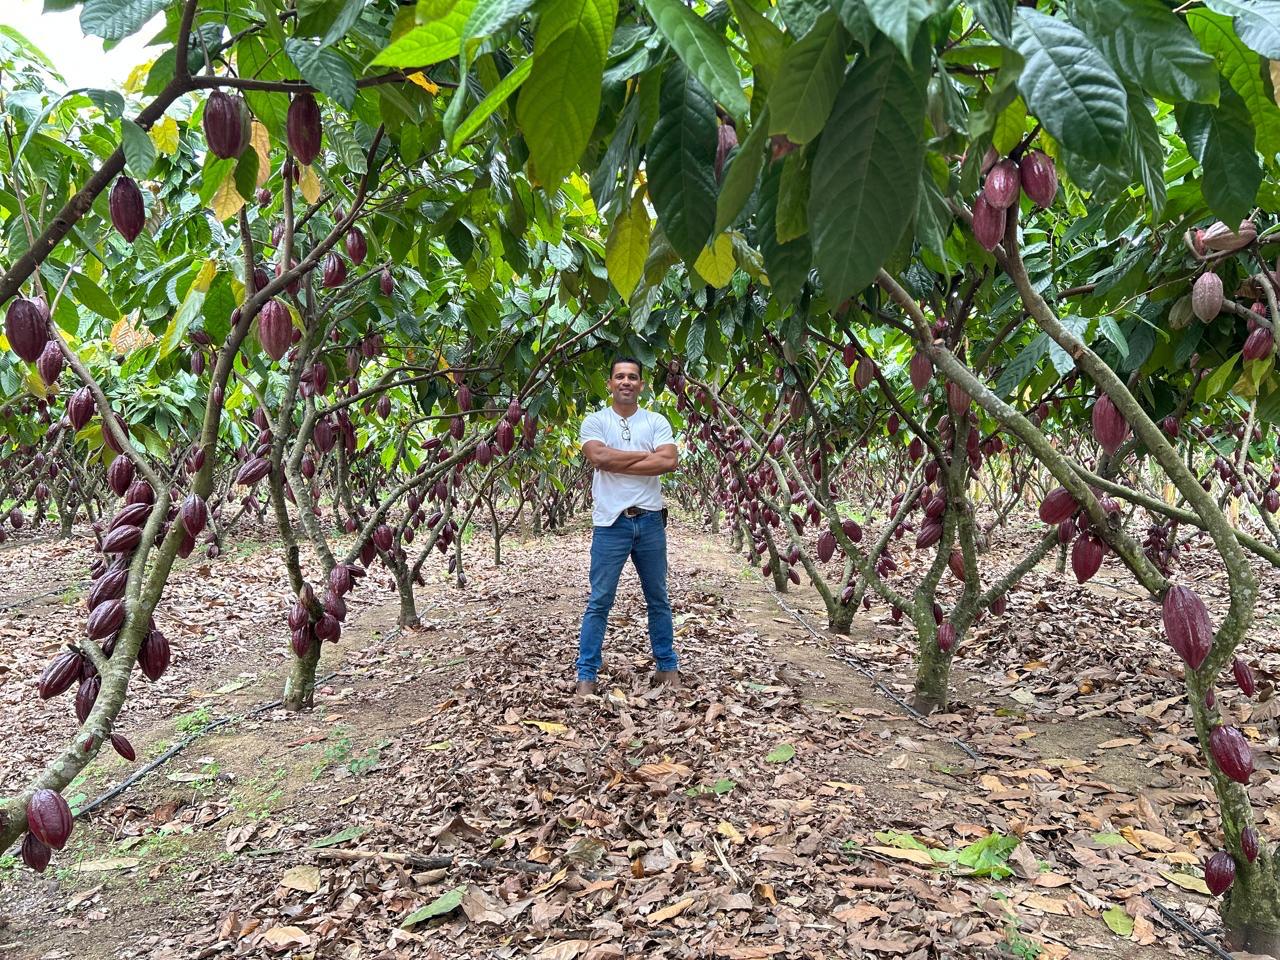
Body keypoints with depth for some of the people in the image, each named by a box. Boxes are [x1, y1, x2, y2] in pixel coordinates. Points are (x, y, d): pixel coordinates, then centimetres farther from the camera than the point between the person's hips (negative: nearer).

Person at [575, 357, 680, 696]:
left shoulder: (657, 422, 5)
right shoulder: (595, 421, 2)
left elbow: (669, 462, -11)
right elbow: (599, 456, -17)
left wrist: (616, 463, -13)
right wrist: (646, 455, -10)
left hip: (650, 520, 2)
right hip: (611, 522, -2)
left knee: (658, 598, 13)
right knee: (600, 601, 0)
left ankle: (667, 666, 25)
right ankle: (586, 675, 8)